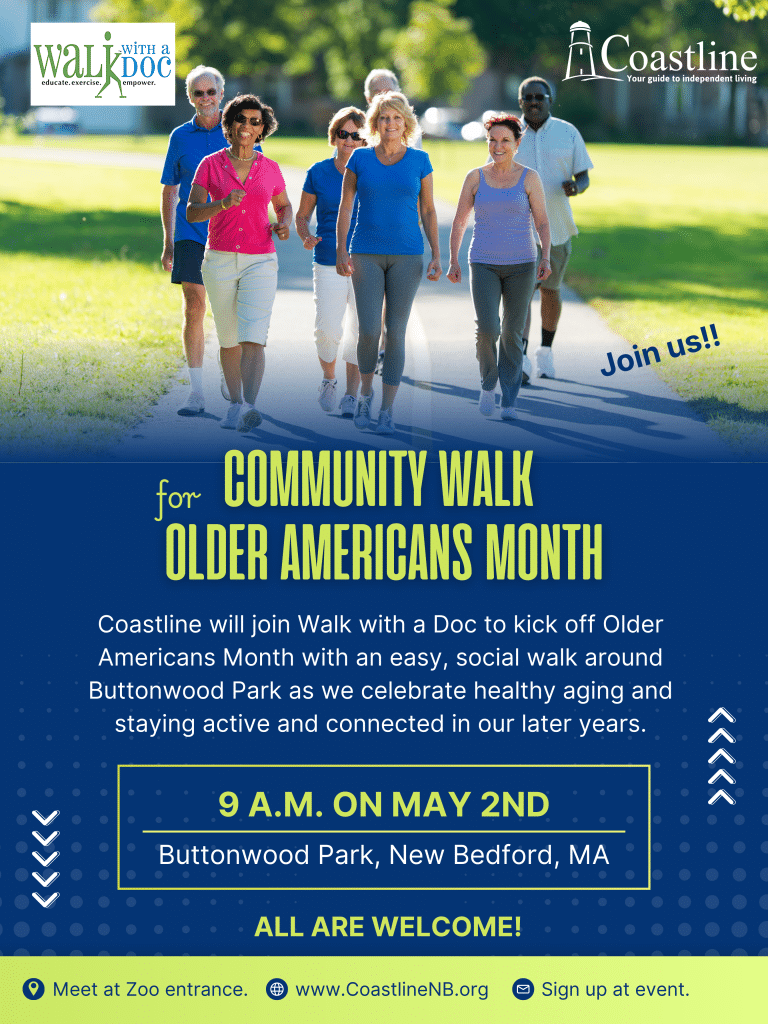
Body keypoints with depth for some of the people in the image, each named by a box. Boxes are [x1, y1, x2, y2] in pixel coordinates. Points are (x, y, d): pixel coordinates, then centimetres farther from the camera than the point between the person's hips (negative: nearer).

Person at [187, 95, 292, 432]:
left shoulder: (270, 170, 3)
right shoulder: (210, 164, -1)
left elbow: (284, 206, 20)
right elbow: (191, 213, -9)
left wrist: (283, 226, -4)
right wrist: (223, 204, -28)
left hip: (260, 263, -1)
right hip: (219, 262, 1)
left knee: (253, 339, -17)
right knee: (229, 340, 12)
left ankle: (248, 410, -31)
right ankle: (235, 404, 30)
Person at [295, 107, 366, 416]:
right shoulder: (318, 173, 4)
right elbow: (302, 215, 12)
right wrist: (306, 236, -9)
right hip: (328, 263, 0)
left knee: (360, 332, -2)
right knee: (328, 330, -10)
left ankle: (352, 394, 12)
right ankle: (328, 379, 18)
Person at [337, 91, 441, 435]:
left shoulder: (419, 160, 3)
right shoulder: (360, 159, 2)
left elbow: (428, 211, 5)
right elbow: (345, 207, 3)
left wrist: (436, 255, -3)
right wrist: (341, 251, -7)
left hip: (407, 256, 0)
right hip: (367, 255, 0)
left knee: (396, 333, -2)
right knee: (369, 331, -9)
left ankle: (387, 411, 4)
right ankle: (365, 392, 18)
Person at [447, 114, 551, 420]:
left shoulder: (529, 178, 0)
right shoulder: (475, 178, 3)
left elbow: (542, 223, 0)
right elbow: (459, 222, 8)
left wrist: (546, 258, -13)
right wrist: (453, 261, 3)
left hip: (520, 265, 0)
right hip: (484, 265, 0)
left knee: (513, 334, 2)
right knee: (488, 328, -16)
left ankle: (509, 402, 11)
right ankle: (488, 382, 10)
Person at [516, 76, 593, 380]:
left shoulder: (568, 133, 1)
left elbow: (584, 177, 3)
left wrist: (576, 187, -19)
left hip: (556, 226, 1)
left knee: (550, 289, 11)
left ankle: (545, 351, 29)